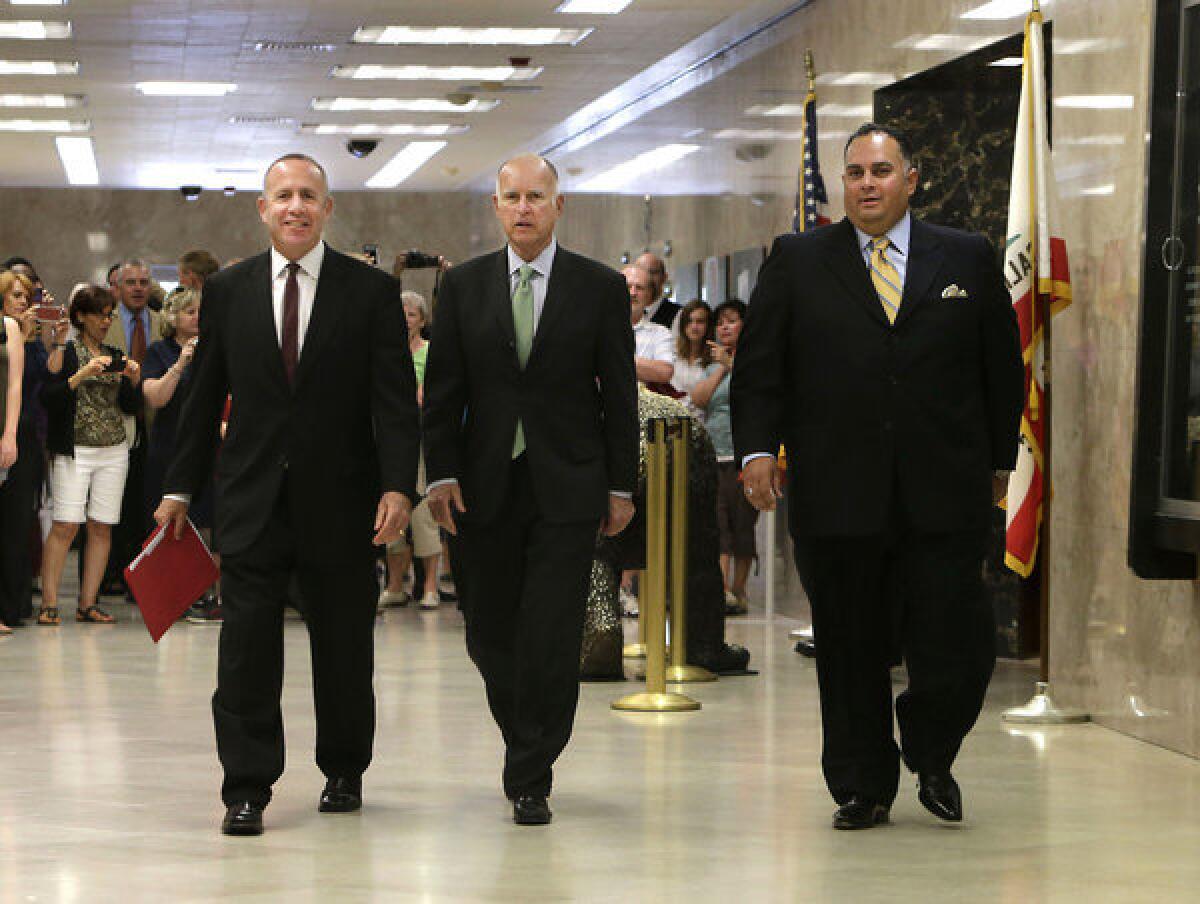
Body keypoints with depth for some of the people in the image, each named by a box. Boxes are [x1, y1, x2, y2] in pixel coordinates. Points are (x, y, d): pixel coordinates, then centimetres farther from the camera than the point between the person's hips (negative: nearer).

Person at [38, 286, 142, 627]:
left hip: (114, 450, 5)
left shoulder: (115, 356, 17)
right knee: (65, 525, -12)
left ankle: (88, 604, 4)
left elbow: (131, 407, 18)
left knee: (102, 527, 0)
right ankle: (49, 604, -9)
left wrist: (133, 381, 0)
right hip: (75, 449, -5)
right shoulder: (65, 352, 1)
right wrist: (82, 375, -18)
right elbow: (47, 398, -10)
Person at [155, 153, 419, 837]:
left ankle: (344, 774, 25)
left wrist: (398, 486, -15)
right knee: (247, 650, -4)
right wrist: (182, 486, 9)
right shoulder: (228, 291, 7)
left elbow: (395, 398, -5)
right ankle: (247, 788, 3)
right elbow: (205, 396, 11)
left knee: (345, 650, 9)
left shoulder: (372, 292, 0)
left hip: (341, 499, -1)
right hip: (253, 499, 1)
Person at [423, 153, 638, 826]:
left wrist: (621, 485, 0)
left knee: (551, 640, -6)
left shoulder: (601, 288, 3)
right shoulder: (464, 285, 8)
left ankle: (530, 780, 4)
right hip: (484, 487, 2)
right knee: (489, 635, 7)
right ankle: (527, 743, 30)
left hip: (567, 487, -2)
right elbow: (443, 388, 6)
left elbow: (620, 394, 4)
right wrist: (442, 473, -3)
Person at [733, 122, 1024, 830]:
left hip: (946, 497, 0)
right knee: (851, 651, 5)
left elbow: (1003, 367, 14)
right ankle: (862, 788, 19)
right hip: (836, 498, 0)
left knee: (958, 649, -4)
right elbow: (760, 366, 6)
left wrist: (999, 459, 12)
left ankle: (930, 756, 23)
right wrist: (757, 447, -6)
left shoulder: (969, 260, 10)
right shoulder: (798, 262, 8)